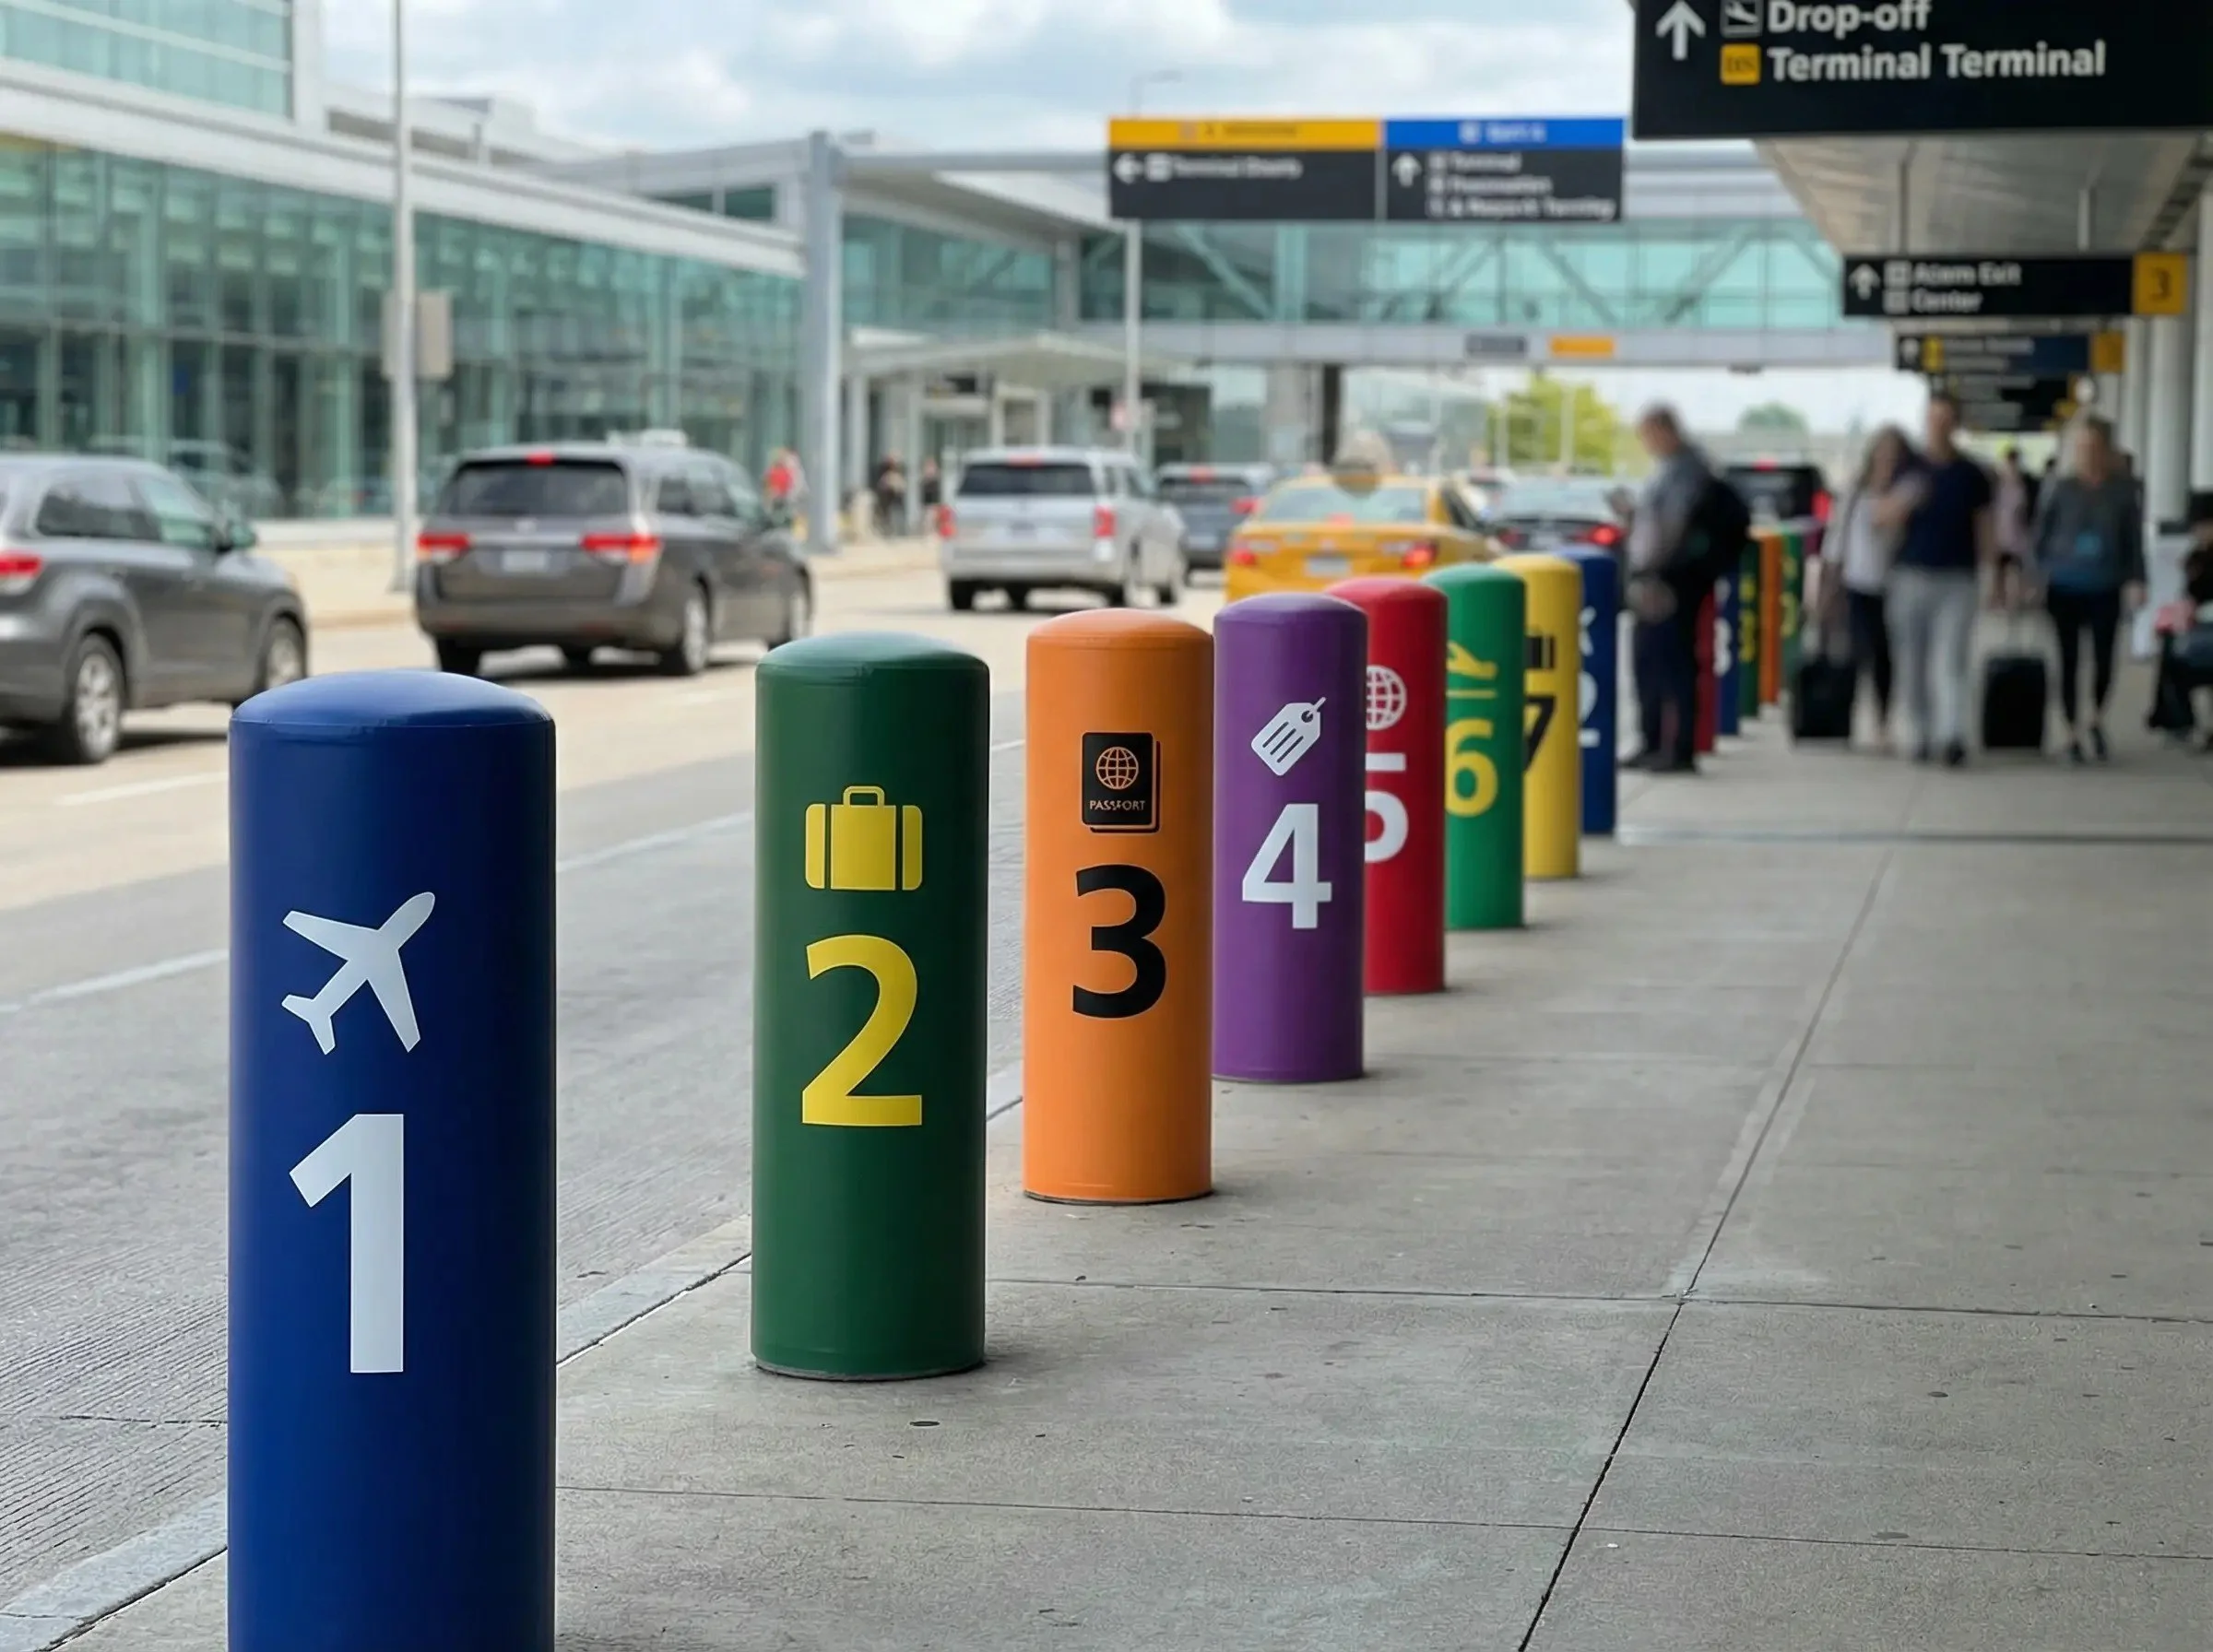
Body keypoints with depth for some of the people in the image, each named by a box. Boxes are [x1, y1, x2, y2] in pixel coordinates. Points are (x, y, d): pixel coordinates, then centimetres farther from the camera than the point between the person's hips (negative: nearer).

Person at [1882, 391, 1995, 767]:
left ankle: (1952, 735, -20)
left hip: (1958, 579, -1)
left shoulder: (1972, 474, 7)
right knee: (1912, 662, 3)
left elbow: (1985, 525, 11)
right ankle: (1923, 732, 16)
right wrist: (1904, 500, -21)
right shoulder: (1909, 468, 6)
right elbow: (1884, 517, 0)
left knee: (1950, 660, -12)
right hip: (1912, 576, 1)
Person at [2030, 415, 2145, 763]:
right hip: (2066, 587, 0)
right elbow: (2041, 535, 4)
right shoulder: (2061, 489, -3)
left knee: (2104, 659, 0)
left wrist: (2135, 581, -3)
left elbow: (2134, 538, 4)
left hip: (2105, 589, 0)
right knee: (2070, 661, 4)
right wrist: (2037, 577, -2)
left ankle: (2096, 721, 28)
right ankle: (2073, 735, 16)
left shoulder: (2122, 490, -1)